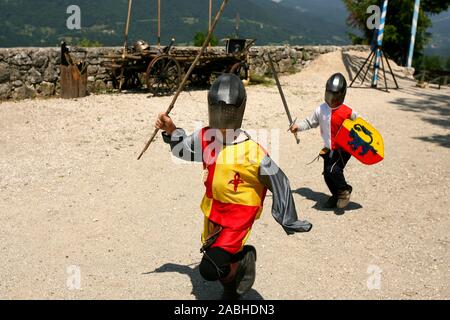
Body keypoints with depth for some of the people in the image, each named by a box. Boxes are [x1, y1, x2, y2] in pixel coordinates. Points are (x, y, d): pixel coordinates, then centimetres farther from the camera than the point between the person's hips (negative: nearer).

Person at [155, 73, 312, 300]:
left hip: (239, 215, -6)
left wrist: (289, 221, -9)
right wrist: (171, 131, -5)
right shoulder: (205, 138, -9)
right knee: (213, 255, 24)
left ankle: (244, 259, 14)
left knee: (209, 269, -16)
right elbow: (183, 150, 13)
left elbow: (278, 184, -15)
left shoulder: (252, 152, -26)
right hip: (213, 211, 6)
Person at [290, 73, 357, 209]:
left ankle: (344, 190, 7)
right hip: (328, 149, 5)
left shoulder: (348, 113, -14)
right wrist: (298, 126, -2)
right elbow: (310, 122, 11)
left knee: (333, 170, -21)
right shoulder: (321, 110, -1)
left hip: (343, 148, -5)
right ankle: (336, 195, 33)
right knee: (327, 174, 9)